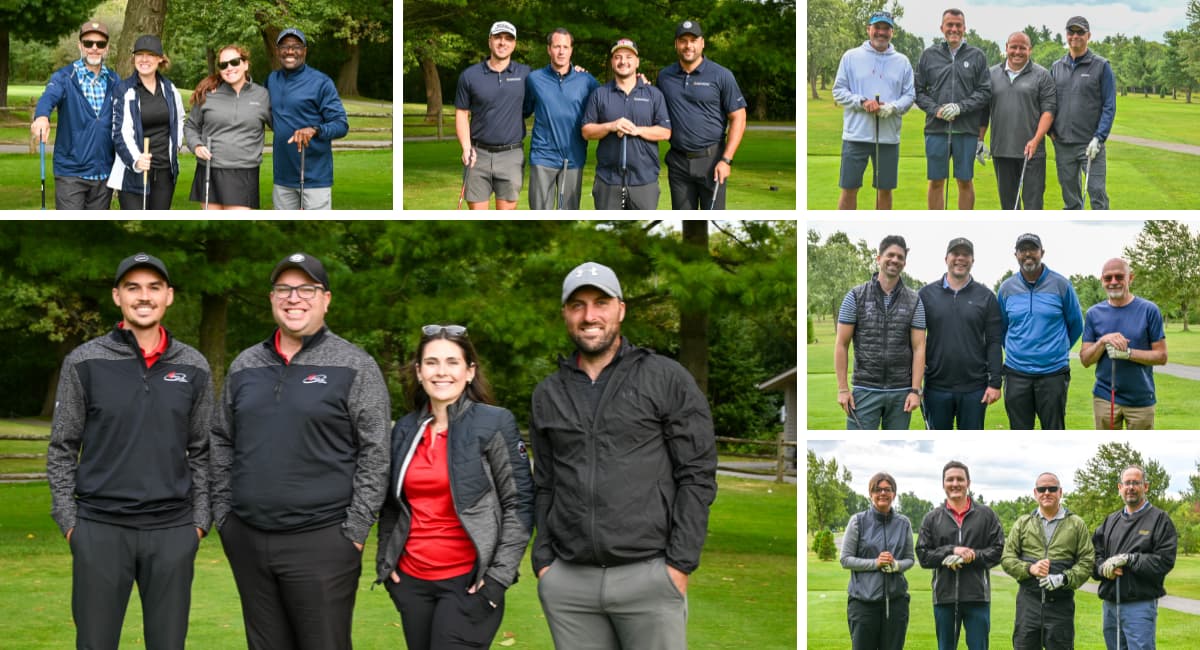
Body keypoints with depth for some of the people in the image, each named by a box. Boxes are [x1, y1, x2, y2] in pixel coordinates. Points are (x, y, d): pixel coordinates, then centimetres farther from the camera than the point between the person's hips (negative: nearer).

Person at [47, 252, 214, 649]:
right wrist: (68, 519, -3)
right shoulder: (84, 362, 0)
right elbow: (62, 449, 3)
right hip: (100, 528, -1)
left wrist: (200, 520, 4)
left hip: (173, 531, 2)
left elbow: (203, 452, 11)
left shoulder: (193, 368, 6)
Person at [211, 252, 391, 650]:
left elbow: (375, 454, -5)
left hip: (321, 541, -5)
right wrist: (222, 512, 10)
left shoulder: (354, 367, -2)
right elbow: (222, 443, 19)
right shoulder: (245, 366, 12)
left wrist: (354, 531, -10)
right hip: (246, 540, 5)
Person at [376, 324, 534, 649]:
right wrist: (384, 560, 11)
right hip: (411, 581, 5)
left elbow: (519, 503, -6)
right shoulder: (405, 430, 10)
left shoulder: (495, 423, -4)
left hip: (469, 582, -5)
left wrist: (500, 574, -11)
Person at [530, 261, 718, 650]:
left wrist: (680, 564, -9)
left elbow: (697, 476, -2)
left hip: (649, 576, -3)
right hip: (567, 582, 4)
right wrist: (542, 561, 6)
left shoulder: (668, 380, 1)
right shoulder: (547, 395, 14)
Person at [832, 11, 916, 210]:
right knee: (849, 188, -1)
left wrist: (893, 107, -13)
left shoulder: (902, 62, 8)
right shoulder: (851, 57, 4)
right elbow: (839, 91, 3)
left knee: (885, 189, 8)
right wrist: (862, 102, -13)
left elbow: (909, 95, 7)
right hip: (856, 134, -2)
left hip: (889, 136, 2)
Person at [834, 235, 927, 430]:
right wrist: (843, 389, -6)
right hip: (865, 390, -2)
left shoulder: (914, 301, 6)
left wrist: (915, 390, -7)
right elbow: (841, 345, 0)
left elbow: (918, 347, 2)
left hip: (901, 392, 2)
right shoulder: (856, 296, 1)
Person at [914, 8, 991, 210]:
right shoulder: (929, 55, 7)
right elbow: (919, 91, 6)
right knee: (936, 182, 5)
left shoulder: (977, 56, 4)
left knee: (965, 181, 5)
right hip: (936, 129, 1)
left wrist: (960, 107, -12)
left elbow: (985, 92, 1)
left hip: (967, 130, -1)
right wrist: (935, 109, -10)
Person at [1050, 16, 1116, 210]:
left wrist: (1099, 138, -13)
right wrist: (1050, 131, 3)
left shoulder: (1101, 66, -1)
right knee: (1070, 197, 9)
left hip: (1091, 145, -4)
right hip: (1062, 144, 4)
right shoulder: (1056, 67, 11)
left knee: (1097, 193, -8)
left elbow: (1109, 106, -4)